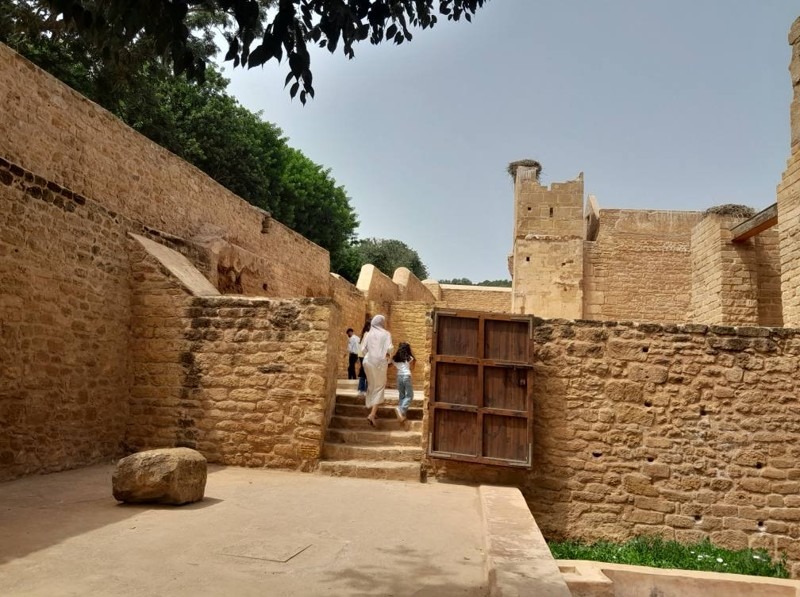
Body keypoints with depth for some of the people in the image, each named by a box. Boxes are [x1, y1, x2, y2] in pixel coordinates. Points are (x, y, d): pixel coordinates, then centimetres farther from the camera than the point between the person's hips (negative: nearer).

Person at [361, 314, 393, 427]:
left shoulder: (369, 334, 9)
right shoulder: (386, 334, -1)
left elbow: (364, 349, 6)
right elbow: (389, 348, -12)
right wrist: (387, 356, 6)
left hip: (368, 362, 4)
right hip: (380, 362, -4)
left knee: (371, 386, 17)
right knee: (379, 387, -2)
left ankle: (372, 411, 22)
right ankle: (372, 414, -16)